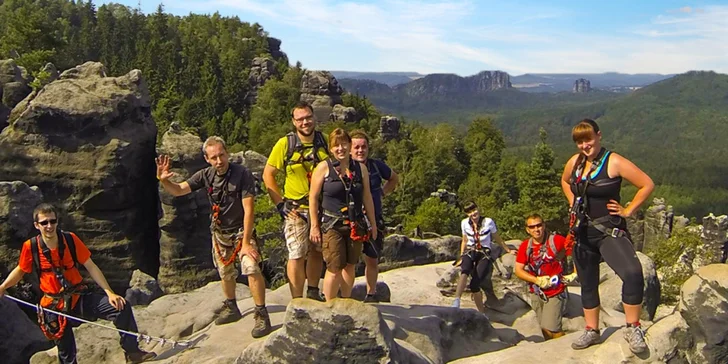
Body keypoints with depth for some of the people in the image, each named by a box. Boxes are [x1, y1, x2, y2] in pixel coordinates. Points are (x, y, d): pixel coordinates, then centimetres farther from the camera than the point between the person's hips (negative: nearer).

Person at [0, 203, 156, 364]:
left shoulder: (70, 239, -11)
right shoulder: (30, 247, -12)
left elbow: (91, 267, -8)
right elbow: (20, 270, 8)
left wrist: (110, 293, -13)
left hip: (79, 298, 0)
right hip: (54, 305, 0)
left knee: (121, 307, -20)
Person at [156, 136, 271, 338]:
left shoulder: (242, 174, -23)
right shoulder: (206, 175, -8)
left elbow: (248, 210, -24)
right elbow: (178, 190, -4)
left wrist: (246, 242, -24)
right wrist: (163, 180, -27)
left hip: (241, 230, -5)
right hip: (219, 232, 5)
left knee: (252, 269, -20)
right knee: (225, 273, 17)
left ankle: (262, 315, -7)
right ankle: (231, 308, 39)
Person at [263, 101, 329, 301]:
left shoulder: (324, 142, -1)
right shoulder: (285, 144, -10)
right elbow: (268, 174, -4)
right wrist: (280, 203, -11)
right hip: (296, 210, -4)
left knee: (317, 252, 16)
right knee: (297, 256, -3)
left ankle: (313, 293, 35)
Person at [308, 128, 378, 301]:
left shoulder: (360, 168, 8)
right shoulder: (324, 168, -4)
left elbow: (367, 197, 14)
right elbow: (313, 198, -4)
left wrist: (372, 223, 14)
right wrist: (314, 226, -7)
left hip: (356, 225, 4)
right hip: (332, 225, -4)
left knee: (349, 267, 11)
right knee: (334, 269, -6)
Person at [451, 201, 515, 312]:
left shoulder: (488, 222, -4)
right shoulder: (464, 223, 4)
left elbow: (497, 238, 12)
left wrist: (508, 250, 21)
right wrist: (461, 257, 16)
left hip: (485, 253, -2)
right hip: (470, 252, 2)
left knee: (474, 284, -23)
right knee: (465, 271, -36)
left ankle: (481, 313, -6)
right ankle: (456, 302, -49)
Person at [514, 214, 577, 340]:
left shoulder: (557, 240, -13)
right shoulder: (525, 246, -1)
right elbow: (518, 270, -3)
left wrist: (574, 274, -11)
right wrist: (537, 280, -15)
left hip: (555, 293, -4)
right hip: (537, 295, 5)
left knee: (549, 329, -14)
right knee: (545, 330, 13)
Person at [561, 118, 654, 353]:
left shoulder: (614, 162, -12)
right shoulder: (575, 162, 5)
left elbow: (647, 185, -11)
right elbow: (564, 181, 27)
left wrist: (628, 211, -10)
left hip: (609, 231, -6)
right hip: (582, 232, 6)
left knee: (633, 273, -28)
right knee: (588, 284, 15)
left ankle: (633, 329, -12)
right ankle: (592, 331, 31)